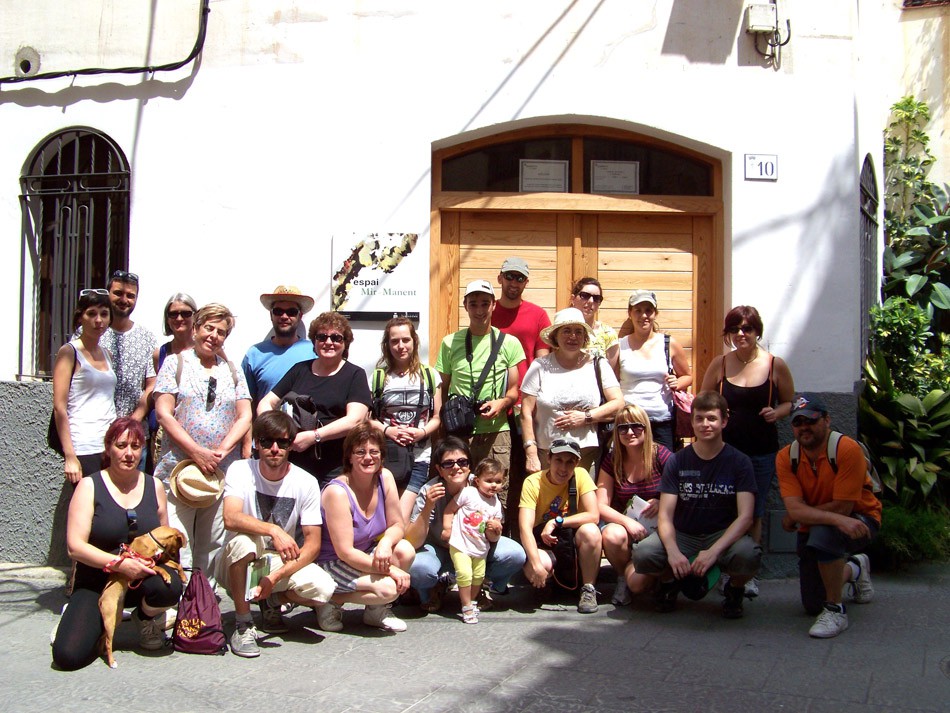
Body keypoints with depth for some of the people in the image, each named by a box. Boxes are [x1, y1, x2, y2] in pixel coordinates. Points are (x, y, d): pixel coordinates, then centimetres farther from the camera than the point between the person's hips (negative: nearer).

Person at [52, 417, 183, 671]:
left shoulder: (154, 486, 6)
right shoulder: (90, 486, -4)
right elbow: (75, 546, -12)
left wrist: (165, 562, -7)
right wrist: (119, 563, -24)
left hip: (144, 577, 2)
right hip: (97, 582, -2)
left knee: (170, 586, -35)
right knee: (68, 656, -24)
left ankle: (145, 617, 3)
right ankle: (96, 619, 13)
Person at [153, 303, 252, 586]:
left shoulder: (232, 371, 16)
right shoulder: (176, 363, 5)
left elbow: (245, 416, 8)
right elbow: (164, 413, -3)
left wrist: (222, 451, -9)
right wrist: (197, 452, -12)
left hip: (223, 473, 3)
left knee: (213, 546, 5)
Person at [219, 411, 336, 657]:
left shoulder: (306, 483, -8)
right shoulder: (240, 470, -11)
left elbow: (313, 544, -11)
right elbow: (231, 518, -29)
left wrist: (276, 577, -23)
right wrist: (274, 530, -44)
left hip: (284, 563, 2)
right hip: (239, 566, -1)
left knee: (322, 589, -26)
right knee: (242, 540, -36)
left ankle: (275, 601, 8)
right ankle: (243, 625, -17)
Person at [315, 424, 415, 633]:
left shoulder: (385, 477, -5)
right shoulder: (337, 492, -24)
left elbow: (397, 525, -1)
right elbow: (345, 552, -24)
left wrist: (386, 543, -26)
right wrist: (391, 570, -25)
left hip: (365, 555, 7)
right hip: (331, 564, -7)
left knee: (405, 551, -20)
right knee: (387, 588, -27)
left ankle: (378, 611, 1)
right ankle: (331, 601, -3)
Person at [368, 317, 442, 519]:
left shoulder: (430, 375, 7)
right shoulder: (378, 376, 6)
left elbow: (437, 417, 8)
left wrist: (422, 432, -11)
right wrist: (387, 430, -13)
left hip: (419, 458, 0)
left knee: (400, 520, -10)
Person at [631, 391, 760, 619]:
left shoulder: (739, 462, -5)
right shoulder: (677, 461, -1)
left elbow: (745, 516, -14)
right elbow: (665, 515, -7)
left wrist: (713, 551, -30)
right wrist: (672, 551, -29)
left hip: (723, 534, -1)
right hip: (682, 535, 1)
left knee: (748, 556, -36)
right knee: (642, 555, -29)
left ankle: (735, 589, 2)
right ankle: (670, 580, 7)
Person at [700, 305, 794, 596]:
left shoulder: (775, 365, -1)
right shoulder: (719, 364, 2)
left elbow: (790, 402, 9)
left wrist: (777, 413, -12)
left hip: (762, 452, 0)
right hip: (725, 449, 1)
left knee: (754, 514, 7)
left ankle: (749, 573, 17)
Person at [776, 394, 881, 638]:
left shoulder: (847, 449, -25)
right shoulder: (785, 458, -13)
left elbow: (842, 507, -26)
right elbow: (795, 508, -25)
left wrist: (797, 518, -18)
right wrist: (837, 519, -40)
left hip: (860, 520, -5)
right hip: (812, 528, 5)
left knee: (823, 533, -39)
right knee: (812, 605, 8)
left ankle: (835, 610, -20)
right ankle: (854, 569, 39)